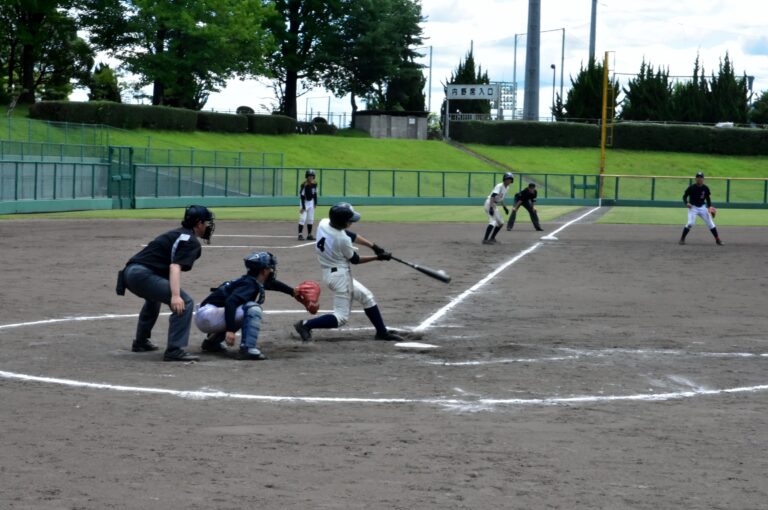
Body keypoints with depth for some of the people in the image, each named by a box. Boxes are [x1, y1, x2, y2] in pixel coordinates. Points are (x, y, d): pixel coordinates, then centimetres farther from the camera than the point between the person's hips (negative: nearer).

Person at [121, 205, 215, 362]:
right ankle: (175, 350, -23)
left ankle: (141, 342, 49)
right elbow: (175, 267, -20)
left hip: (129, 272, 11)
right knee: (184, 302, -16)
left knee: (155, 296, 40)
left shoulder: (177, 234, 24)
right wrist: (175, 295, -32)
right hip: (142, 274, -11)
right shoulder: (191, 241, -5)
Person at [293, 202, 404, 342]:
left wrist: (374, 246, 4)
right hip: (340, 275, -10)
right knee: (341, 317, -3)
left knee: (367, 296, 20)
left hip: (329, 272, 10)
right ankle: (305, 325, -8)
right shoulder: (342, 239, -26)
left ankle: (382, 332, 25)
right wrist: (378, 257, -1)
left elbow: (351, 235, 6)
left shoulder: (323, 223, -4)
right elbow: (355, 259, -9)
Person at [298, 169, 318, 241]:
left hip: (311, 202, 7)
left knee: (311, 219, 9)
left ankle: (309, 235, 16)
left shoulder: (314, 184, -2)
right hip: (304, 202, -7)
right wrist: (303, 207, -22)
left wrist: (315, 202, 10)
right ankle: (300, 234, -11)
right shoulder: (304, 185, -22)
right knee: (302, 218, -13)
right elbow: (302, 196, -21)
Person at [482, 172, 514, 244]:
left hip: (495, 205, 10)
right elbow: (493, 196, -28)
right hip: (490, 204, -10)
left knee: (500, 223, 15)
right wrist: (491, 208, -37)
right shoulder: (499, 186, -17)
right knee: (493, 221, -24)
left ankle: (492, 238, 25)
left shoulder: (507, 187, 12)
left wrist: (504, 207, 23)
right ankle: (485, 239, -31)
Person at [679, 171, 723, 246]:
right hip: (693, 207, -3)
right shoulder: (691, 188, -12)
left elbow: (708, 198, 8)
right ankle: (682, 239, -4)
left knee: (710, 223, 1)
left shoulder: (705, 188, -4)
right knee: (690, 223, -19)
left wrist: (709, 206, -6)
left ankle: (717, 239, 12)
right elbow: (685, 196, -5)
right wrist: (687, 203, -24)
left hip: (702, 207, 3)